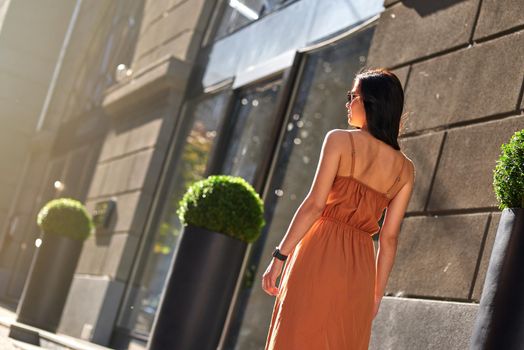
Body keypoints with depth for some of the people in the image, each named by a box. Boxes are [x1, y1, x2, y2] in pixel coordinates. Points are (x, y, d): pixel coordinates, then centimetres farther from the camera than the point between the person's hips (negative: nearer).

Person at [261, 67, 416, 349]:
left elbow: (314, 204, -11)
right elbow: (389, 237, 8)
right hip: (360, 268, 4)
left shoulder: (340, 140, -2)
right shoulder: (405, 169, 9)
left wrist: (279, 257, -9)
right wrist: (377, 293, 14)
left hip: (320, 253, -4)